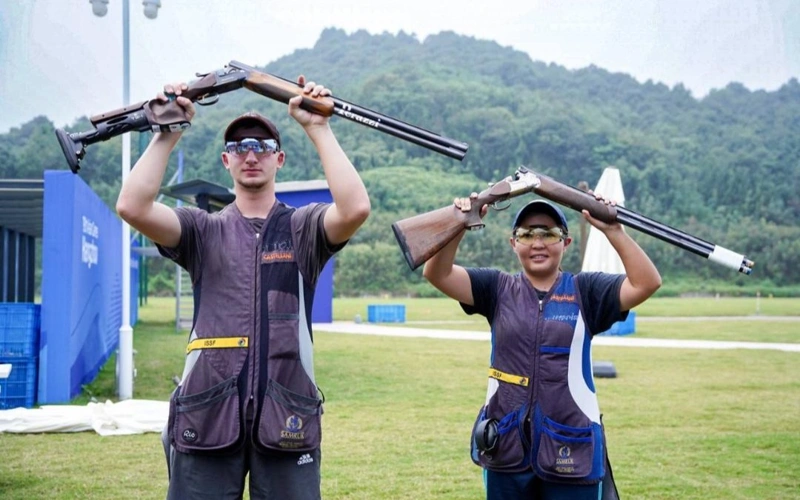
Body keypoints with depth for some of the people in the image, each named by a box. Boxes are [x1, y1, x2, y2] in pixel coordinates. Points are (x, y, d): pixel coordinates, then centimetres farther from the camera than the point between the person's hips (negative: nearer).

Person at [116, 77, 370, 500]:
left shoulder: (303, 228, 7)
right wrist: (169, 132, -5)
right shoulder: (203, 231, 9)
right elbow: (132, 207, -7)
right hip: (206, 415, 1)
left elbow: (355, 208, -15)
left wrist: (318, 129, -11)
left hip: (286, 419, 0)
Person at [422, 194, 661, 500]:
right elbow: (437, 274, -7)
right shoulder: (497, 289, 4)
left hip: (572, 449, -1)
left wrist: (612, 230, -20)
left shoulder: (586, 291, 2)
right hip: (506, 446, 2)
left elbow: (647, 283, -11)